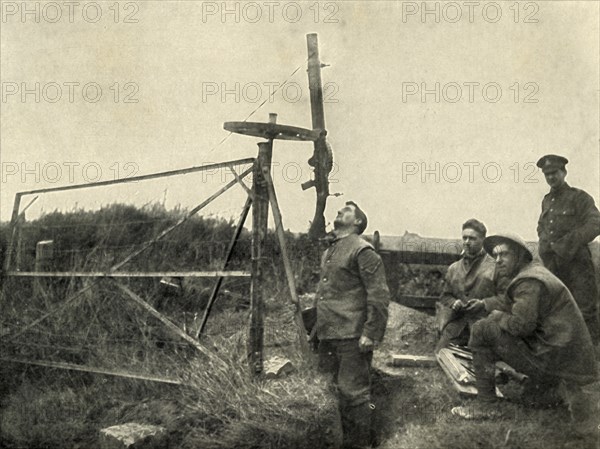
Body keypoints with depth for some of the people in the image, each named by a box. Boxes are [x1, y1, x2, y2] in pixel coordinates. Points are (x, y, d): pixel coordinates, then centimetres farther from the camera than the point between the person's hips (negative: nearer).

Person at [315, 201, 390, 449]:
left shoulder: (362, 250, -10)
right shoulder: (329, 251, 17)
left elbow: (379, 296, -15)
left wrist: (370, 333, -19)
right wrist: (318, 327, 21)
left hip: (352, 335, -8)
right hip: (330, 334, 9)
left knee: (353, 391, -4)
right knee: (342, 389, 16)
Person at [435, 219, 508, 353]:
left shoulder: (495, 267, 6)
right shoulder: (453, 268, 21)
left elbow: (505, 296, 0)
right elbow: (445, 296, 22)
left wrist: (483, 303, -13)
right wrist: (453, 303, 0)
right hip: (456, 324, 4)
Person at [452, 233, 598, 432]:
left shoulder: (528, 282, -16)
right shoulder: (536, 271, 16)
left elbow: (521, 324, -24)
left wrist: (498, 316, -5)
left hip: (552, 356, -10)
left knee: (481, 330, -9)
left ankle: (485, 406, -6)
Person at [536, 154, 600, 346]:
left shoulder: (579, 197, -2)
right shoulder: (547, 201, 17)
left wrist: (568, 244, -17)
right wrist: (545, 243, 12)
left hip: (576, 263, -6)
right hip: (553, 265, 6)